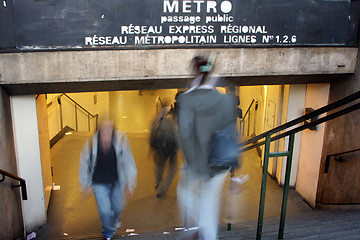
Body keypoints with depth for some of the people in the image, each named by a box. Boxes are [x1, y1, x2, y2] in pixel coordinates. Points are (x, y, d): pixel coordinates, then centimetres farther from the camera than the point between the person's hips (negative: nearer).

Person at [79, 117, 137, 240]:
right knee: (105, 209, -5)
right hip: (99, 182, -1)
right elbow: (84, 164, -5)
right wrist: (86, 184, 3)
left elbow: (129, 163, -11)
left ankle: (115, 221, 55)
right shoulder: (91, 143, -23)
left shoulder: (121, 140, -22)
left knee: (118, 207, 17)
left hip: (117, 181, 1)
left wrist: (130, 184, -7)